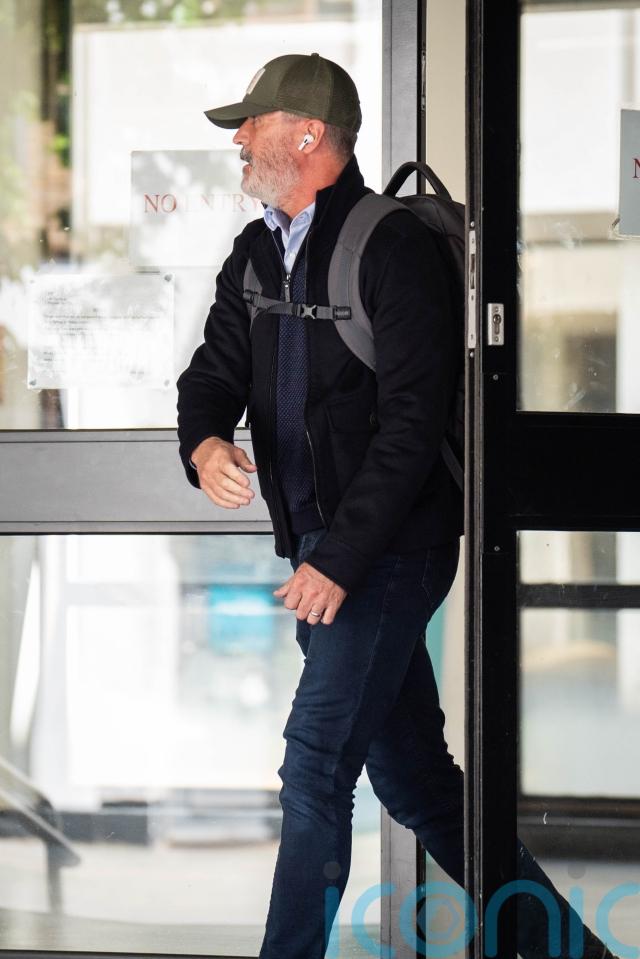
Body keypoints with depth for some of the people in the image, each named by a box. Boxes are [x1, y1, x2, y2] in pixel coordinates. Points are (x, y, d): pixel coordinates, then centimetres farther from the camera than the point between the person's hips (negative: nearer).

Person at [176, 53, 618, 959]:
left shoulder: (392, 247, -14)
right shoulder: (257, 255, 12)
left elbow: (411, 421, -18)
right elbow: (216, 366, 10)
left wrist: (340, 560, -21)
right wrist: (204, 443, -15)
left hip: (391, 547, -8)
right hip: (322, 549, 9)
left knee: (315, 772, -12)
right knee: (415, 781, 13)